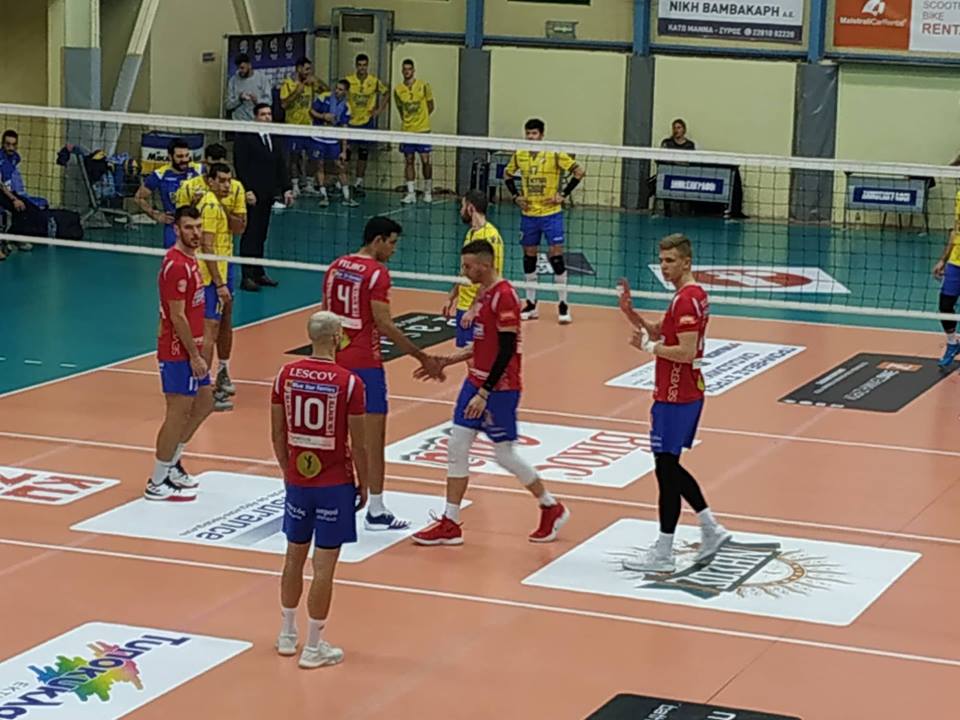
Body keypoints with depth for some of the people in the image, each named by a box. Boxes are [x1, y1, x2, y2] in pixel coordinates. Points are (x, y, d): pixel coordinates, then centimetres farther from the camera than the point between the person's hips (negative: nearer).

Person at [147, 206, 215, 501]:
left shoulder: (190, 259, 11)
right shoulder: (177, 265, -20)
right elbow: (177, 316, -22)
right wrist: (194, 356, -19)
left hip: (190, 349, 10)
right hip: (178, 352, -10)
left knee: (204, 403, 19)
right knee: (179, 413, -4)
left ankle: (171, 463, 29)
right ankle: (157, 484, 5)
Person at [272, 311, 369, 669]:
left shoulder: (286, 375, -3)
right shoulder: (349, 383, -15)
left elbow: (277, 435, 4)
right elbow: (358, 445, -11)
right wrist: (362, 484, 2)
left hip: (297, 480, 4)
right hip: (335, 484, -4)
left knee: (294, 556, 19)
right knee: (324, 566, 2)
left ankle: (287, 634, 31)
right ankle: (313, 647, 8)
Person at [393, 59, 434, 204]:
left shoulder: (423, 86, -5)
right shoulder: (398, 90, 2)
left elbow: (431, 106, 6)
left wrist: (421, 119, 8)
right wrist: (407, 121, 10)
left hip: (422, 129, -2)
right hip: (406, 130, 2)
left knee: (425, 160, -3)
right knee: (409, 161, 4)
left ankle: (428, 191, 12)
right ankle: (411, 193, 8)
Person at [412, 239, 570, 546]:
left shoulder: (504, 296, -19)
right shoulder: (484, 293, 11)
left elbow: (507, 350, -22)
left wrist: (484, 393, -22)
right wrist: (448, 361, 14)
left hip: (499, 388, -9)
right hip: (476, 381, 9)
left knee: (505, 454, 1)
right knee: (457, 447, 5)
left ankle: (552, 509, 20)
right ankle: (450, 525, 9)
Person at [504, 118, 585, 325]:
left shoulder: (554, 154, -10)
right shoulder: (519, 155, 3)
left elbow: (579, 172, -9)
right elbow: (507, 174, 21)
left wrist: (563, 195, -11)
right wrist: (516, 196, 7)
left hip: (551, 214, -4)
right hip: (528, 215, 4)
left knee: (556, 256, -7)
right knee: (529, 257, 9)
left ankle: (563, 306, -1)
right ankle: (531, 304, 18)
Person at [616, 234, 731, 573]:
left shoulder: (686, 300, -18)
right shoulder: (693, 295, 13)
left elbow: (686, 352, -26)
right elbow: (659, 332, 20)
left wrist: (648, 347, -15)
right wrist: (630, 312, 6)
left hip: (675, 398, -10)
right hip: (688, 393, 10)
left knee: (666, 468, -4)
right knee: (670, 467, 18)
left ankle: (663, 554, 2)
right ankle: (710, 529, 21)